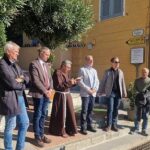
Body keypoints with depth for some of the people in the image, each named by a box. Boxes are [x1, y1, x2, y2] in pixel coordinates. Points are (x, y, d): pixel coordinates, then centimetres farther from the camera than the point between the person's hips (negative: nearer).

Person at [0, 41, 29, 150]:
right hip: (10, 99, -9)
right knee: (10, 127, 5)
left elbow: (27, 78, 13)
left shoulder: (14, 64, 13)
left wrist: (22, 79, -9)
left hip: (20, 98, 9)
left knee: (25, 123, 15)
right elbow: (12, 83, -21)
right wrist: (22, 84, -3)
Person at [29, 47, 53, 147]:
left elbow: (50, 78, 15)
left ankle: (41, 134, 25)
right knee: (38, 115, 4)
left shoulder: (46, 65, 15)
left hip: (47, 93, 7)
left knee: (43, 115, 13)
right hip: (39, 94, -7)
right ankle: (37, 137, 17)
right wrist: (45, 91, -15)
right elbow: (35, 80, -17)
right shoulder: (34, 64, -10)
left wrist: (50, 89, -2)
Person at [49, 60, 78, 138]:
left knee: (69, 112, 12)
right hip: (60, 96, -8)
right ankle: (60, 131, 18)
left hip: (67, 95, 8)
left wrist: (73, 82, -3)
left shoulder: (66, 73, 10)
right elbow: (58, 86, -22)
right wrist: (69, 83, -24)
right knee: (61, 113, 3)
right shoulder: (57, 73, -15)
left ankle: (69, 129, 25)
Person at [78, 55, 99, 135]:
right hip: (85, 93, -6)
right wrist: (88, 89, -14)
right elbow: (80, 82, -9)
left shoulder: (94, 70, 17)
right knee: (84, 111, -4)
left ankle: (89, 125, 22)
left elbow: (97, 81, 11)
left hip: (93, 93, 6)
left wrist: (95, 89, -7)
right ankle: (83, 127, 3)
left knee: (90, 110, 12)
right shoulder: (82, 69, -2)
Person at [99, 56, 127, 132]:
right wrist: (101, 92, -4)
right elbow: (103, 82, -1)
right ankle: (109, 125, 9)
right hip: (110, 93, -3)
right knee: (110, 109, -3)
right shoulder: (107, 72, -1)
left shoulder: (121, 72, 9)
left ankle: (114, 125, 19)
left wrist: (124, 93, 9)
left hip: (118, 93, 3)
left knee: (116, 109, 8)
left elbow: (122, 83, 11)